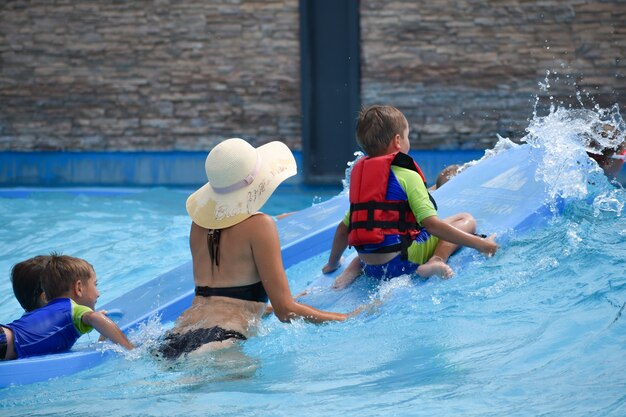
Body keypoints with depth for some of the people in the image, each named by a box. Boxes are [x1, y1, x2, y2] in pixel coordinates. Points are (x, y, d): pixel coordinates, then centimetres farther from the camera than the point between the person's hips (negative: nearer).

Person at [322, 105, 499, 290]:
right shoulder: (407, 176, -7)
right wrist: (478, 243, -13)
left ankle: (353, 269, 12)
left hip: (369, 267, 6)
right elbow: (431, 224, -15)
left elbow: (344, 228, 16)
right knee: (466, 220, 5)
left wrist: (332, 264, 31)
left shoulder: (360, 176, 12)